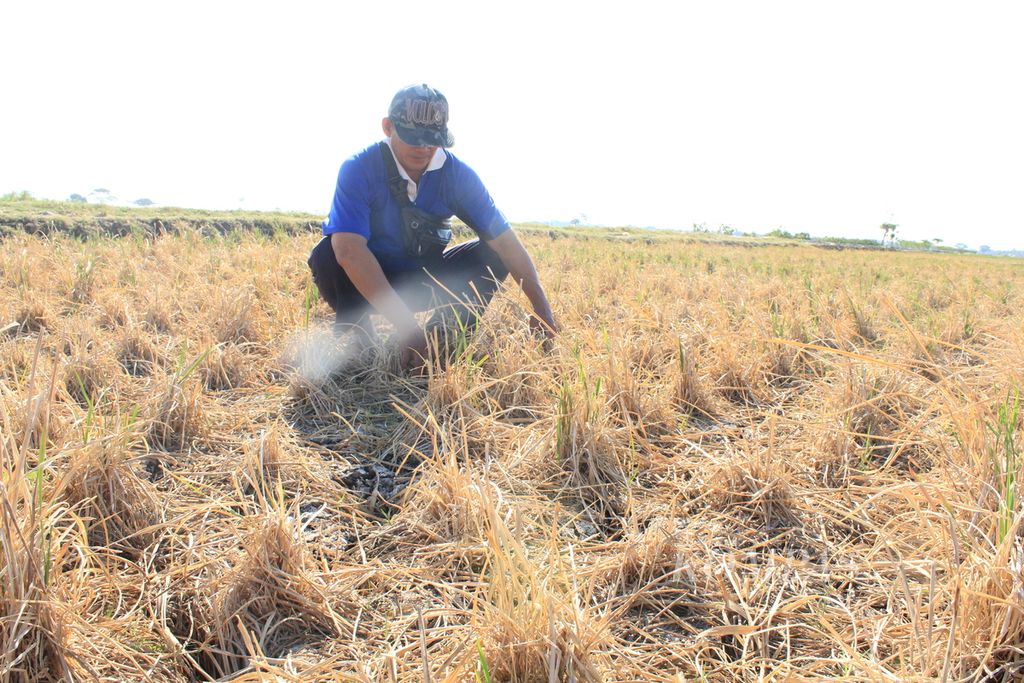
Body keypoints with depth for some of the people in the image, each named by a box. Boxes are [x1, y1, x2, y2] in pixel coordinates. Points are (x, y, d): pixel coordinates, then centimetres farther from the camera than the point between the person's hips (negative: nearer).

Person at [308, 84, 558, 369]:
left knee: (492, 256, -16)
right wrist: (405, 325, -45)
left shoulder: (457, 174, -14)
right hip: (366, 282, -2)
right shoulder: (358, 170, -24)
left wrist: (542, 307, -25)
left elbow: (504, 241, -15)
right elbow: (348, 250, -38)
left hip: (424, 284, 3)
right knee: (326, 256, -32)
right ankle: (360, 333, -9)